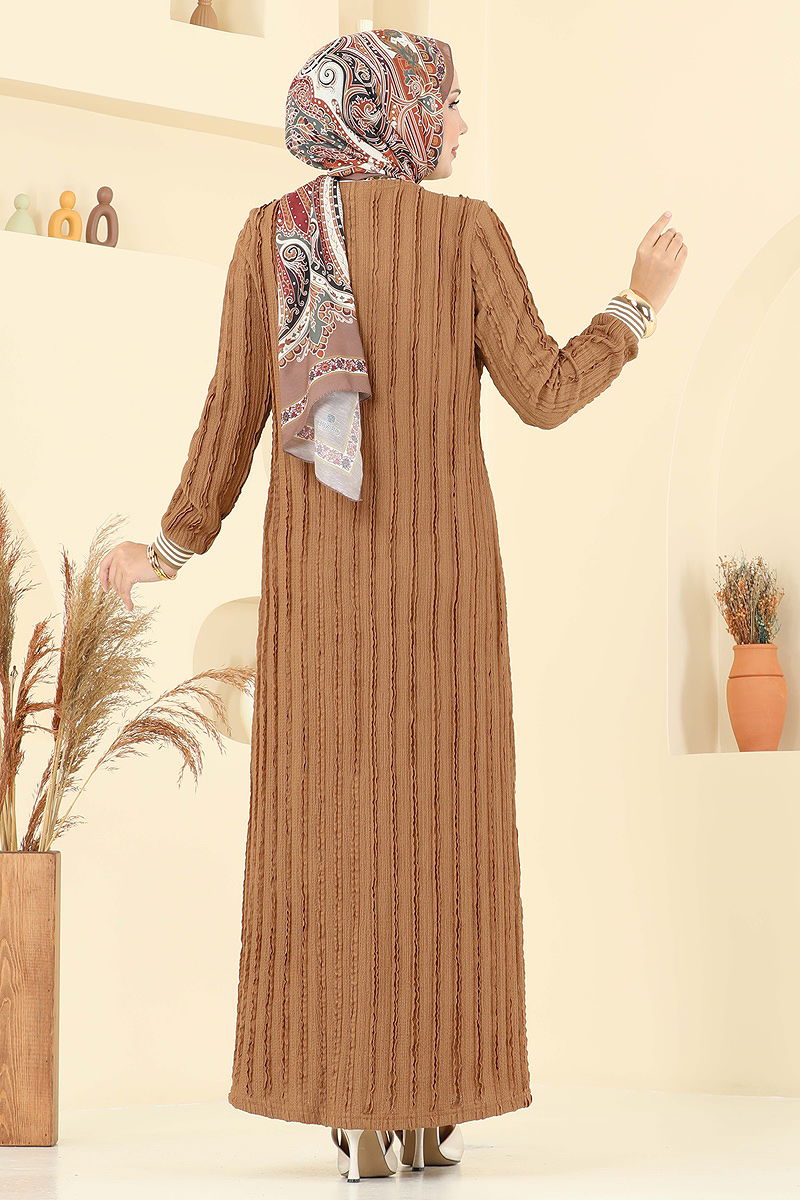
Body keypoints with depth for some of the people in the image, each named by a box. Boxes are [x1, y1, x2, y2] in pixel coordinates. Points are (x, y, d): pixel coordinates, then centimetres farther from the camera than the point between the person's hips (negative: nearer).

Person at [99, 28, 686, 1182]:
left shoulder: (268, 233, 5)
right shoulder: (468, 229, -1)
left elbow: (234, 416, -1)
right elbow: (544, 395, -4)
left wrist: (175, 548, 11)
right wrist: (643, 302, 11)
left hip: (319, 568, 2)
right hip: (441, 567, -1)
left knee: (332, 828, 3)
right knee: (442, 825, 4)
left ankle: (359, 1118, 1)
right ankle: (429, 1107, 3)